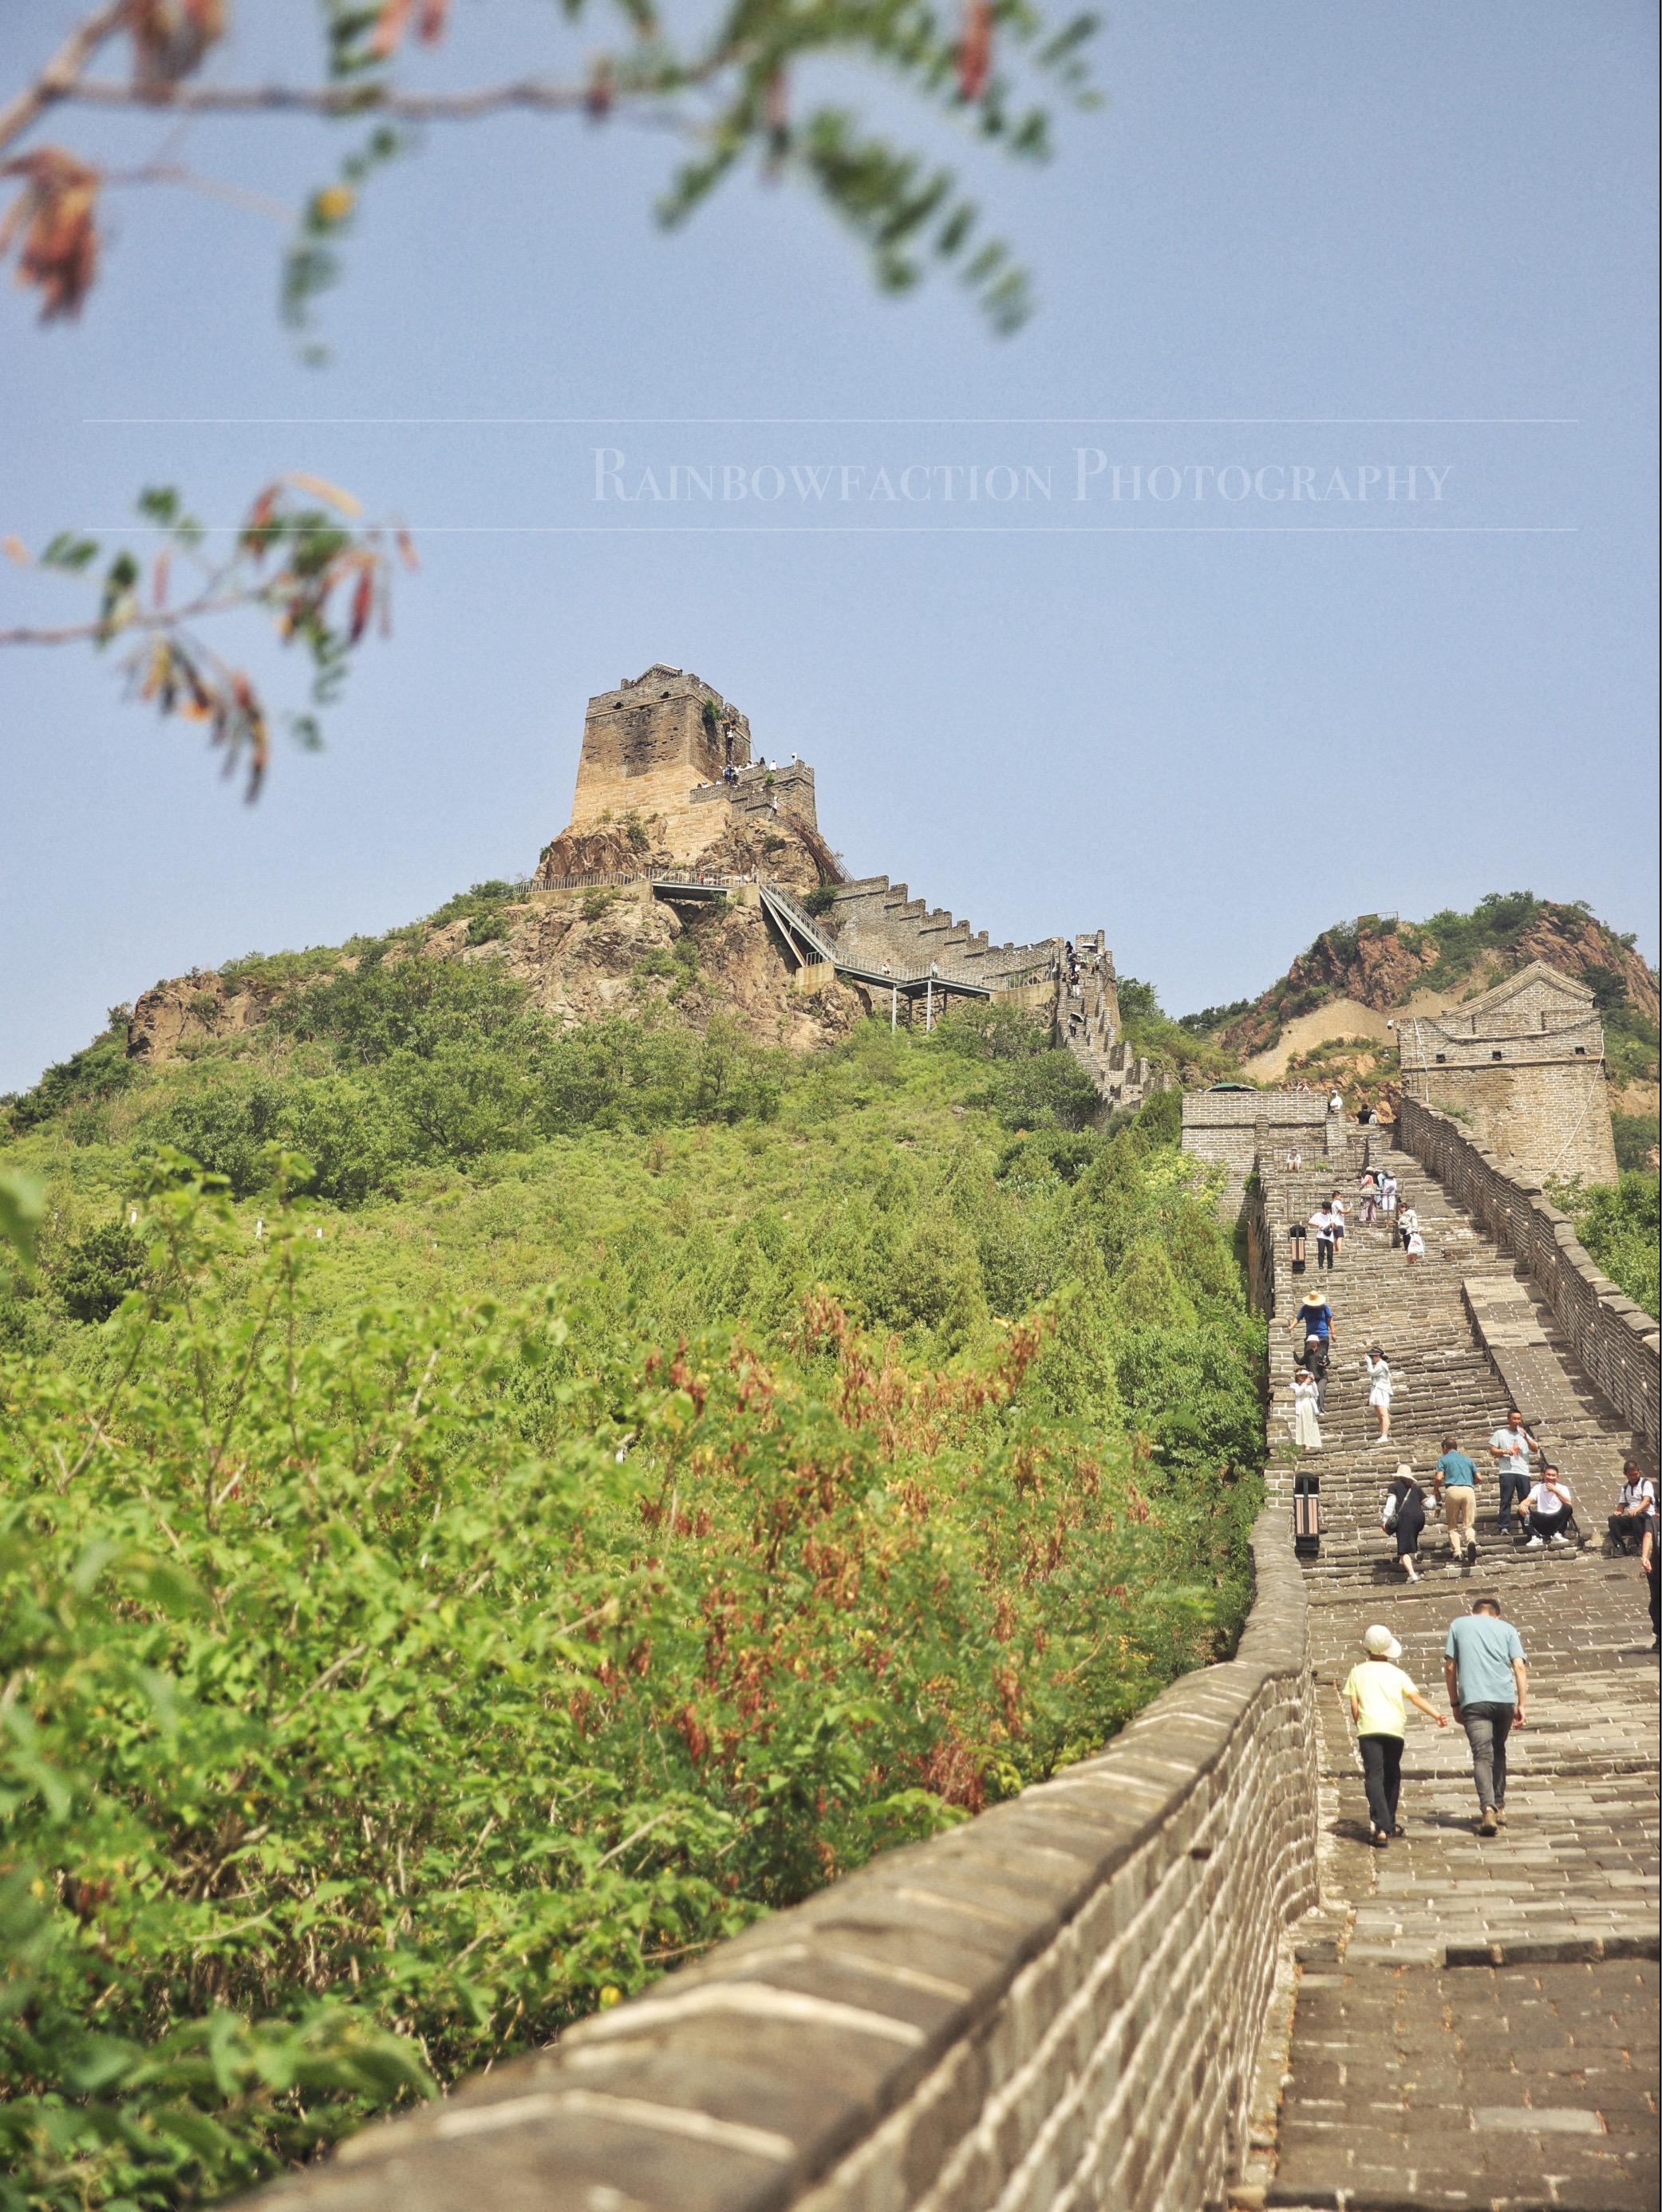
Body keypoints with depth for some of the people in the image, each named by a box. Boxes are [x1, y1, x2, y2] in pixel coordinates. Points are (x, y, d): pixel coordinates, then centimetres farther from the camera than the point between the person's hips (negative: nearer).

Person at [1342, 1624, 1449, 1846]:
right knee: (1392, 1775, 20)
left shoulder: (1358, 1672, 12)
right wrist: (1437, 1715, -7)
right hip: (1395, 1728, 2)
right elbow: (1416, 1697, 0)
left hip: (1369, 1728, -2)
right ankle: (1389, 1823, 30)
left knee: (1374, 1776, -7)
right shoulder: (1397, 1673, 14)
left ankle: (1381, 1828, -22)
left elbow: (1354, 1704, 7)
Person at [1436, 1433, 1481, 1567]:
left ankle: (1457, 1551, -10)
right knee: (1468, 1525, 2)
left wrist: (1436, 1490, 17)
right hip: (1469, 1490, 2)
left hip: (1453, 1490, -2)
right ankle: (1471, 1540, -31)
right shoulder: (1467, 1459, 24)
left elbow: (1439, 1478, 0)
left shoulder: (1444, 1459, 13)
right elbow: (1478, 1478, 19)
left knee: (1452, 1526, 9)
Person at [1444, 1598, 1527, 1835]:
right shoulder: (1507, 1628, 17)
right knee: (1498, 1752, 22)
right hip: (1505, 1698, 2)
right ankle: (1499, 1808, 23)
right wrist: (1522, 1704, 3)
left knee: (1482, 1756, -8)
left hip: (1473, 1701, -2)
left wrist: (1455, 1703, 18)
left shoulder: (1458, 1625, 17)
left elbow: (1450, 1667, 12)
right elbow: (1520, 1666, 5)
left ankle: (1488, 1809, -27)